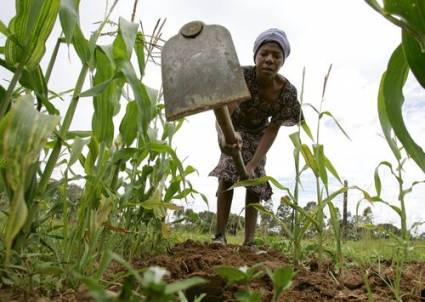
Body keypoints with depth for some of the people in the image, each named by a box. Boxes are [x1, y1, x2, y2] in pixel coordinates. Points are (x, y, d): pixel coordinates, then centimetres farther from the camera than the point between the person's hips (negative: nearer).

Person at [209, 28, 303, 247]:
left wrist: (253, 164, -37)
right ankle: (219, 235, -13)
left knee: (255, 180, -4)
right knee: (228, 172, -20)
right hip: (233, 127, -2)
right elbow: (224, 112, -50)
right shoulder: (242, 75, -36)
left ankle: (249, 242, 3)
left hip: (258, 133, 3)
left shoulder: (288, 92, -28)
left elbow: (272, 130, -25)